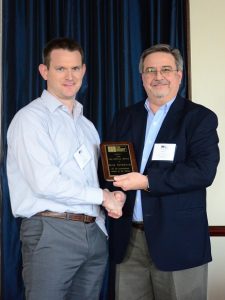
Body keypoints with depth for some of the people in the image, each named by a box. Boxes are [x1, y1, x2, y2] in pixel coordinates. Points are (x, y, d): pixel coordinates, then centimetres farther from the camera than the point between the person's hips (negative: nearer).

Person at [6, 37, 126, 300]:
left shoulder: (86, 125, 18)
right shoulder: (31, 118, -6)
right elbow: (45, 182, -17)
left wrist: (112, 199, -2)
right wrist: (102, 196, -9)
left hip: (94, 232, 7)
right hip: (51, 232, -6)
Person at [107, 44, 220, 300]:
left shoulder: (200, 118, -1)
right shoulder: (124, 118, 15)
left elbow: (203, 171, -14)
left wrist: (147, 182, -19)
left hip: (177, 240, -4)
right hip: (127, 238, 4)